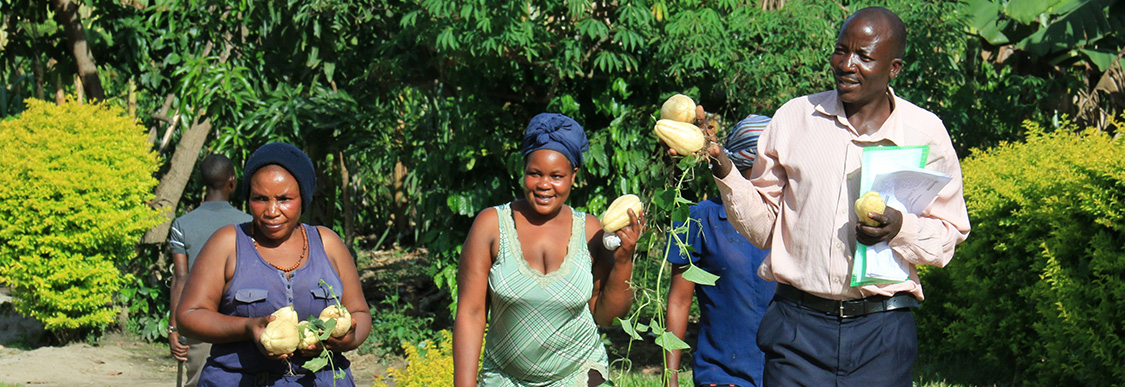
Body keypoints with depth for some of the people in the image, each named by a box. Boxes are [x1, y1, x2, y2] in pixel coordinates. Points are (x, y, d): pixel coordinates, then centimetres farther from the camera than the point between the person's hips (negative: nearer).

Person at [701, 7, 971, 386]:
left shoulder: (926, 133, 2)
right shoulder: (794, 117, 5)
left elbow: (949, 234, 6)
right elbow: (763, 227, 9)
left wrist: (901, 229, -14)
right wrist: (726, 174, -7)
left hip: (880, 330, 0)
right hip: (798, 326, 0)